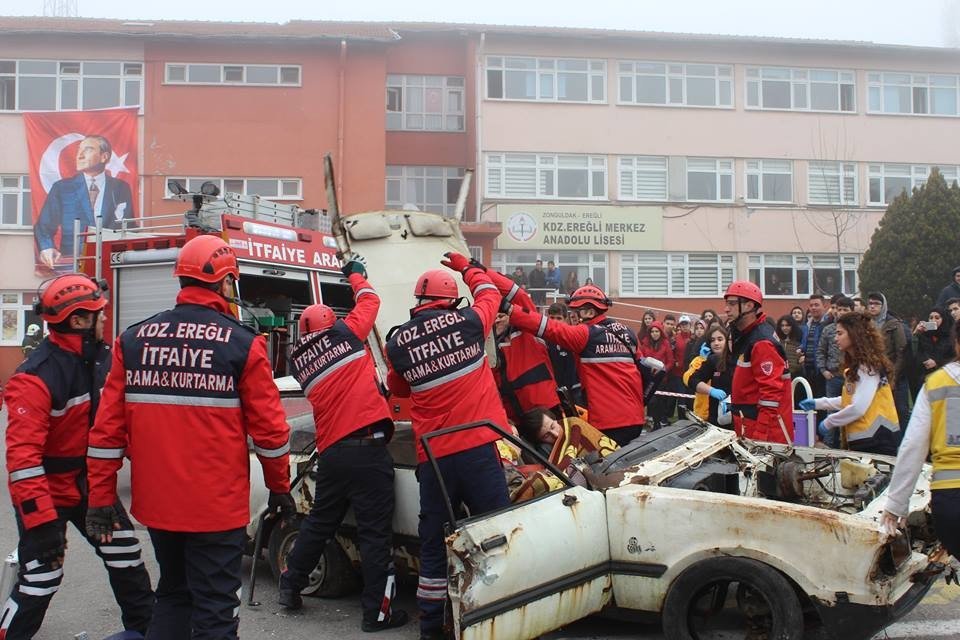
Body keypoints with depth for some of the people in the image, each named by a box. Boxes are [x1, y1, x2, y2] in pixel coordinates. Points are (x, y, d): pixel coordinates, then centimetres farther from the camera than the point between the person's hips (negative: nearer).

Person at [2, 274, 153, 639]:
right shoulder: (36, 376, -25)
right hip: (48, 491, -7)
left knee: (127, 560, 15)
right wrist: (41, 520, -31)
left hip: (92, 485, 7)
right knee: (39, 581, -6)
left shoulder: (103, 359, -1)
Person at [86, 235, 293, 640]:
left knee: (172, 596, 24)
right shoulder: (243, 345, -9)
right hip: (216, 507, -4)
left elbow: (108, 427, 0)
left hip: (155, 503, 4)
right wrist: (280, 488, 7)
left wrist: (101, 497, 8)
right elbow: (268, 428, -7)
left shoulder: (133, 340, 1)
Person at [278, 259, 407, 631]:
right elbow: (370, 301, 14)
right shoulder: (343, 333, 1)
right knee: (375, 531, 0)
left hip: (329, 451, 6)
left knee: (319, 522, 23)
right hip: (367, 447, -6)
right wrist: (356, 275, 31)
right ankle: (377, 611, 4)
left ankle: (291, 586, 34)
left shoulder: (298, 360, 14)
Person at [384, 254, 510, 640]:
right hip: (477, 447, -2)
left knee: (433, 541, 12)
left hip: (432, 456, 2)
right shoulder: (466, 322, -2)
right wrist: (469, 268, 38)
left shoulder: (398, 342, 3)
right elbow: (489, 294, 21)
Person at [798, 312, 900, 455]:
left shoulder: (868, 366, -15)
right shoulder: (856, 365, 16)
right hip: (863, 438, 9)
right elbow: (849, 399, 18)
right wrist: (818, 403, 15)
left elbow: (858, 407, -21)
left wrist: (828, 422, -12)